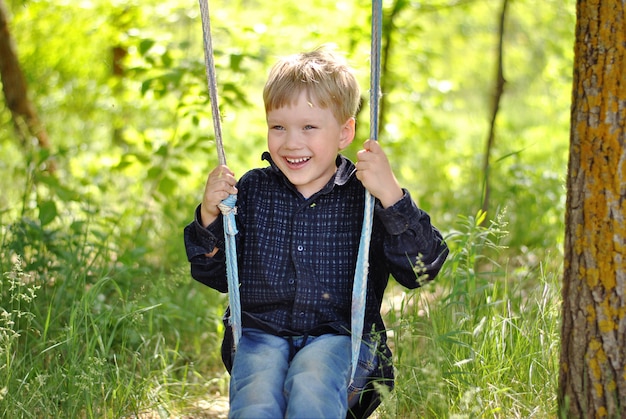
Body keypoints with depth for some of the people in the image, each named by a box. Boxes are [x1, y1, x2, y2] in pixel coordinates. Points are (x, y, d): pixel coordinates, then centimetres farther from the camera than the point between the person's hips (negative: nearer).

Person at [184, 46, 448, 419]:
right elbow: (216, 276, 17)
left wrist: (391, 195, -20)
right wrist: (210, 216, -2)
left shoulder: (366, 196, 0)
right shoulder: (251, 190, 9)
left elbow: (423, 269, -9)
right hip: (262, 334, 2)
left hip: (339, 336, -2)